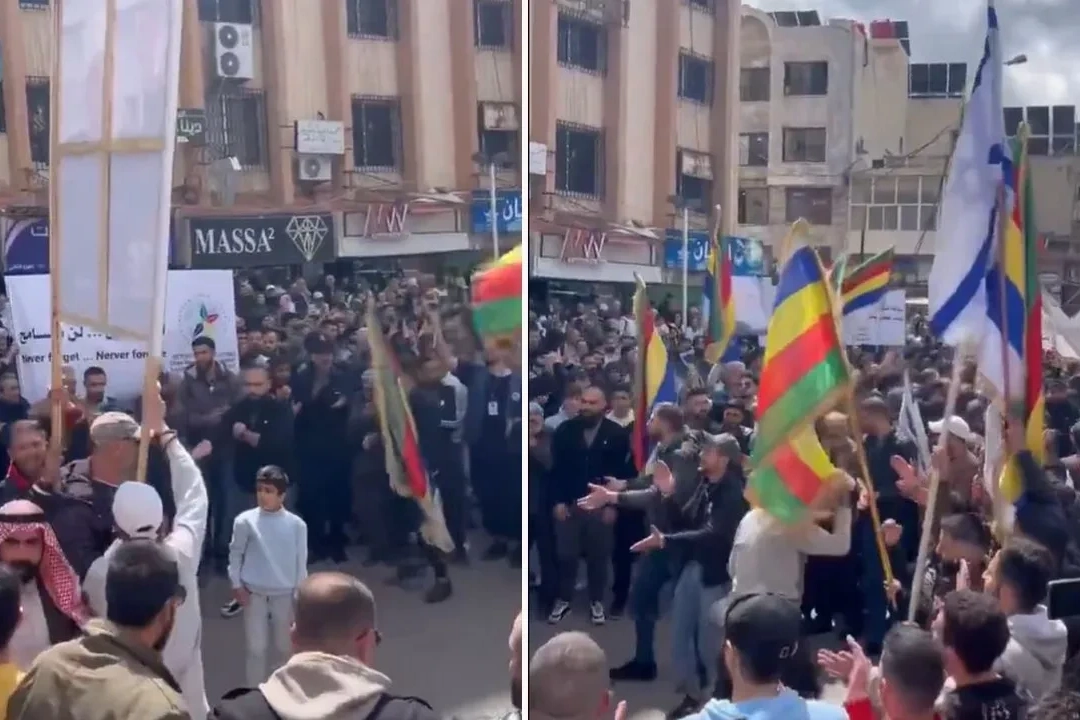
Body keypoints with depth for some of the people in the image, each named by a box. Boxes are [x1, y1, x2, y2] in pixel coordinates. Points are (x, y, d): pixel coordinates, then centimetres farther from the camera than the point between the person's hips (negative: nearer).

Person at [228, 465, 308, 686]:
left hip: (284, 595, 1)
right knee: (256, 647, 6)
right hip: (254, 593, 0)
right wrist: (236, 584, -2)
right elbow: (235, 553, 2)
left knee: (285, 648, 13)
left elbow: (301, 563, -2)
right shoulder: (245, 520, -10)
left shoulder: (296, 524, -8)